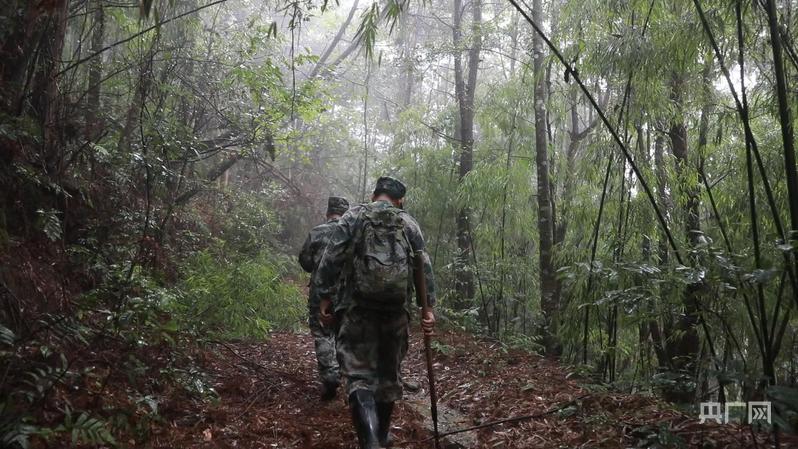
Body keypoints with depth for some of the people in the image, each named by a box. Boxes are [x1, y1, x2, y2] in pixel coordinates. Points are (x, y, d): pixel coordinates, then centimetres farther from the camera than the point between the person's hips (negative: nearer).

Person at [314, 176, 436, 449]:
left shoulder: (353, 216, 4)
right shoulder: (409, 223, 10)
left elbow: (331, 260, -3)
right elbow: (424, 267, 3)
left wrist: (326, 297, 1)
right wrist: (428, 306, 3)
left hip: (357, 308, -2)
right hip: (396, 309, 3)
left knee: (359, 374, -1)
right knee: (389, 373, 17)